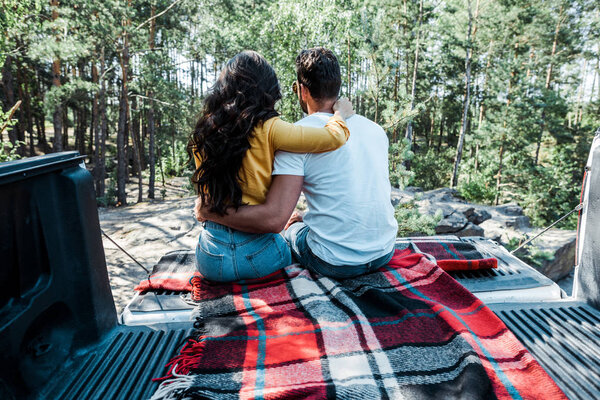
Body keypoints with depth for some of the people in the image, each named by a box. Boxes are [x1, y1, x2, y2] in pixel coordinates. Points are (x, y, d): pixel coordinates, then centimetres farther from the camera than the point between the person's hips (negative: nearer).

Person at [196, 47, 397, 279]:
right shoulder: (376, 129, 3)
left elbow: (274, 218, -25)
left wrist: (207, 211, -12)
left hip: (337, 264, -5)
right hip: (386, 253, 6)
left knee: (293, 227, 26)